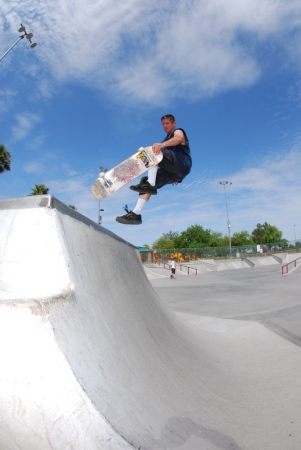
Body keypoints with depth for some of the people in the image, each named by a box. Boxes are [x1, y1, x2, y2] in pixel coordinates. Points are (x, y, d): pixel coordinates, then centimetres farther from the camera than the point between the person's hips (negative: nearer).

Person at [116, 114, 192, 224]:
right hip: (173, 173, 8)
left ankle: (150, 184, -39)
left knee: (153, 151, -24)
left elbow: (179, 138, -18)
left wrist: (162, 145, -37)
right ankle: (136, 214, -20)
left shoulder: (178, 131, 9)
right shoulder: (167, 139, 34)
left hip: (182, 165, -7)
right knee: (145, 181, -9)